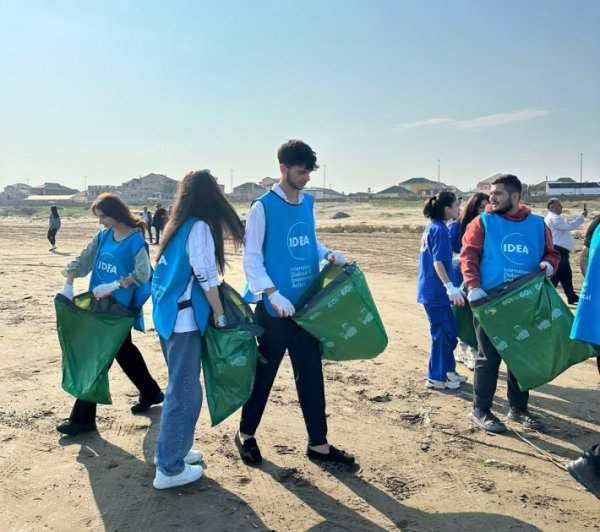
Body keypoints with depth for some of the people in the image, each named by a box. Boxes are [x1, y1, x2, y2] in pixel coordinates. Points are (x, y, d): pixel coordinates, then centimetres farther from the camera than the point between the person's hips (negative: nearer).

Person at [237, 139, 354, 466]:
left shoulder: (308, 203, 8)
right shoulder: (263, 207, -11)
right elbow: (251, 259, -13)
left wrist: (327, 254, 0)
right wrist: (273, 294, -24)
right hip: (275, 309, -6)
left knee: (311, 375, 11)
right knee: (264, 373, 8)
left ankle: (318, 444, 23)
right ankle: (246, 435, 30)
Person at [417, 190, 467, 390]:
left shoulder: (432, 227, 12)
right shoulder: (440, 230, -17)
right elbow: (438, 263, -24)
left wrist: (455, 259, 36)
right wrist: (450, 287, -28)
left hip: (432, 289, 10)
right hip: (435, 291, -10)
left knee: (450, 330, 17)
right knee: (440, 333, 1)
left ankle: (448, 370, 29)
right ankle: (436, 377, 13)